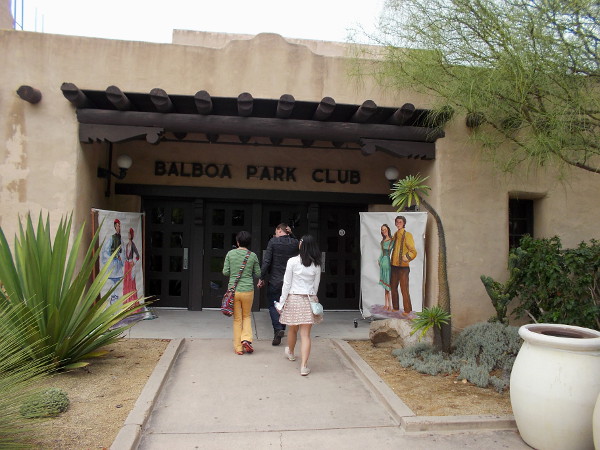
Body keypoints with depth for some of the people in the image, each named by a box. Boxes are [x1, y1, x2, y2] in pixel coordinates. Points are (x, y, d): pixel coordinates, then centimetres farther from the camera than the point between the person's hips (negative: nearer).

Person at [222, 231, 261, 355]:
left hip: (233, 289, 0)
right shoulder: (253, 256, -3)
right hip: (248, 290, 0)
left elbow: (225, 272, -3)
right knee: (247, 315, 20)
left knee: (237, 319, 11)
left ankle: (238, 347, 14)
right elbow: (258, 274, 3)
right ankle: (246, 339, 1)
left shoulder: (230, 254, -3)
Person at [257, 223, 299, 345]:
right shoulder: (295, 243, -1)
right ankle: (282, 328, 25)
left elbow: (266, 261, -12)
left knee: (273, 305, 5)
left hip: (275, 280, -4)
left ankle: (278, 329, -12)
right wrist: (290, 234, 12)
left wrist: (262, 278, -4)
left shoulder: (273, 241, -10)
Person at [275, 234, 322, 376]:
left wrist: (282, 302, 0)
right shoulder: (316, 264, 0)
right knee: (306, 335, 2)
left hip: (294, 299, -1)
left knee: (293, 329, 20)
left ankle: (290, 352, 45)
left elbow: (287, 284, -7)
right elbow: (316, 285, 7)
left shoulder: (293, 261, -9)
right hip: (309, 300, 1)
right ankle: (304, 366, -2)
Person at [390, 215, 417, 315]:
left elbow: (413, 251, -13)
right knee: (393, 287, 13)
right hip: (394, 266, 7)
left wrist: (407, 257, -30)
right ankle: (395, 307, 25)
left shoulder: (407, 235, -8)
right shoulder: (395, 234, 12)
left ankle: (407, 310, 3)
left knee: (404, 289, -5)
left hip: (403, 266, -7)